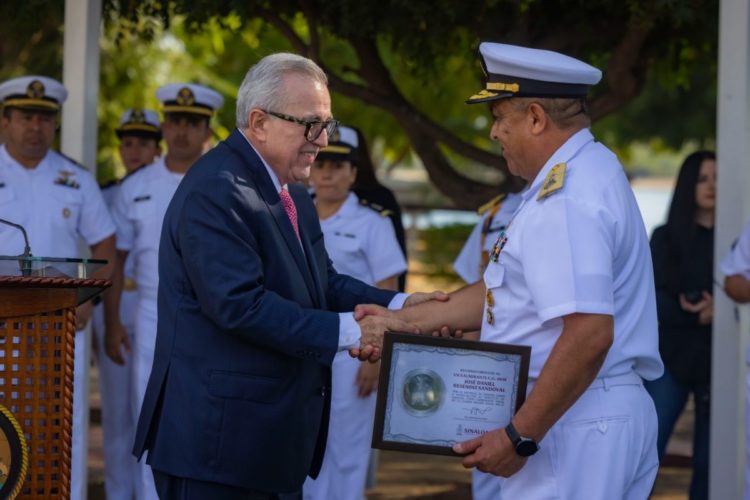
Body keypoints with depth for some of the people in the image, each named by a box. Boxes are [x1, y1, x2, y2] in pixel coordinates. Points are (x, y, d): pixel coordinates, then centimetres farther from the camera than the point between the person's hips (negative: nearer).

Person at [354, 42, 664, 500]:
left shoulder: (566, 200, -19)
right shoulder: (587, 174, 15)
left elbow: (589, 334, -27)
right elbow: (503, 292, 18)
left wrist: (520, 438, -22)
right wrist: (400, 320, 15)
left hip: (574, 423, -10)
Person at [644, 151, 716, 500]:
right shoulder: (666, 238, 7)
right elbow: (655, 300, -1)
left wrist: (718, 310, -15)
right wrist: (694, 312, -17)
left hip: (717, 360, 1)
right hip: (672, 355, -1)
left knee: (709, 461, 2)